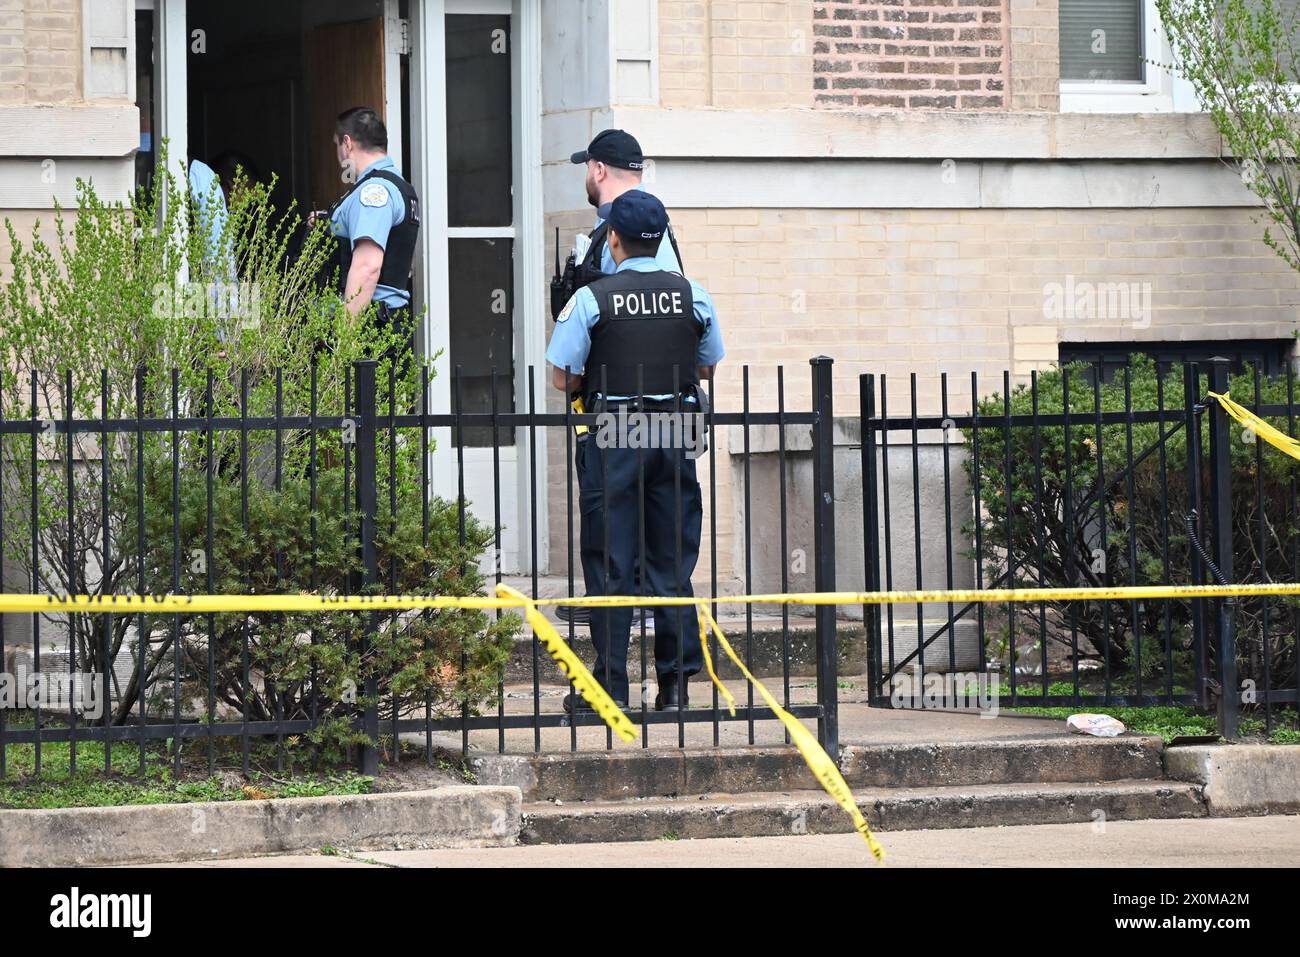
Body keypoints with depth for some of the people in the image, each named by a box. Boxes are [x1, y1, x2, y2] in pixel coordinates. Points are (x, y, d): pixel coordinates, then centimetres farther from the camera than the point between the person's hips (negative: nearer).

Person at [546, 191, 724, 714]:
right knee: (672, 561, 9)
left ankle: (611, 686, 1)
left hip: (612, 439, -3)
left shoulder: (591, 299, -7)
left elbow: (561, 376, -5)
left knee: (610, 565, 2)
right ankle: (675, 683, 9)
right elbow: (707, 366, 15)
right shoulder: (693, 296, 3)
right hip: (675, 436, 3)